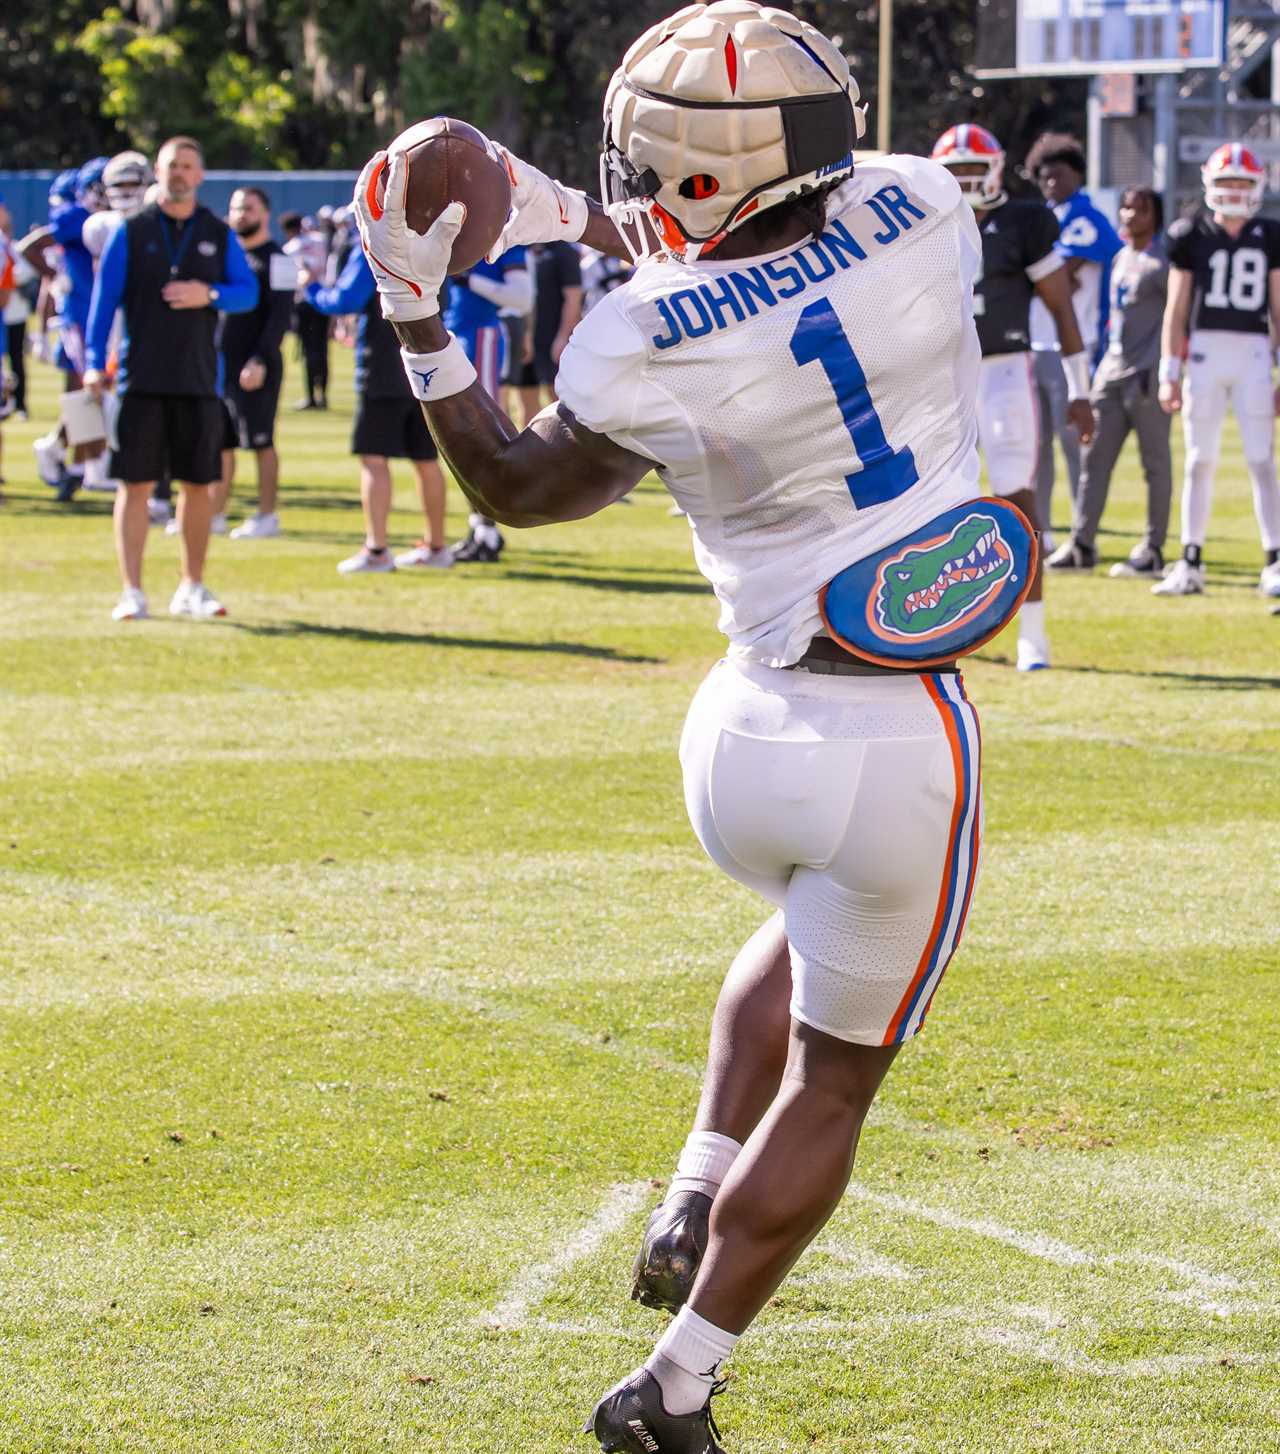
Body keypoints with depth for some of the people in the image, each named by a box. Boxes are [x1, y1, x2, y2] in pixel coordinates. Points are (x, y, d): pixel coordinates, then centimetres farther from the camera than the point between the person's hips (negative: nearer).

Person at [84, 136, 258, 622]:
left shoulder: (218, 235, 8)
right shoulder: (131, 232, 3)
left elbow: (249, 291, 5)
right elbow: (104, 298, 1)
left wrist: (210, 295, -15)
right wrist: (95, 362, -6)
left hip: (198, 379, 2)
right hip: (141, 378, -2)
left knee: (198, 483, 6)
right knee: (135, 483, -4)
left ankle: (192, 588, 18)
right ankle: (132, 592, -3)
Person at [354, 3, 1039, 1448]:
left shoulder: (649, 345, -14)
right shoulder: (920, 216, -8)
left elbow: (514, 489, 6)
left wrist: (414, 311, 8)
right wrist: (579, 219, 21)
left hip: (748, 733, 0)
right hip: (897, 749, 0)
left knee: (807, 935, 36)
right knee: (829, 1080, 17)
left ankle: (698, 1199, 24)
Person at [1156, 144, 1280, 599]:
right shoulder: (1191, 235, 2)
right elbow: (1176, 309, 4)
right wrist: (1169, 373, 0)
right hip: (1204, 352, 0)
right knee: (1199, 461, 4)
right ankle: (1191, 565, 9)